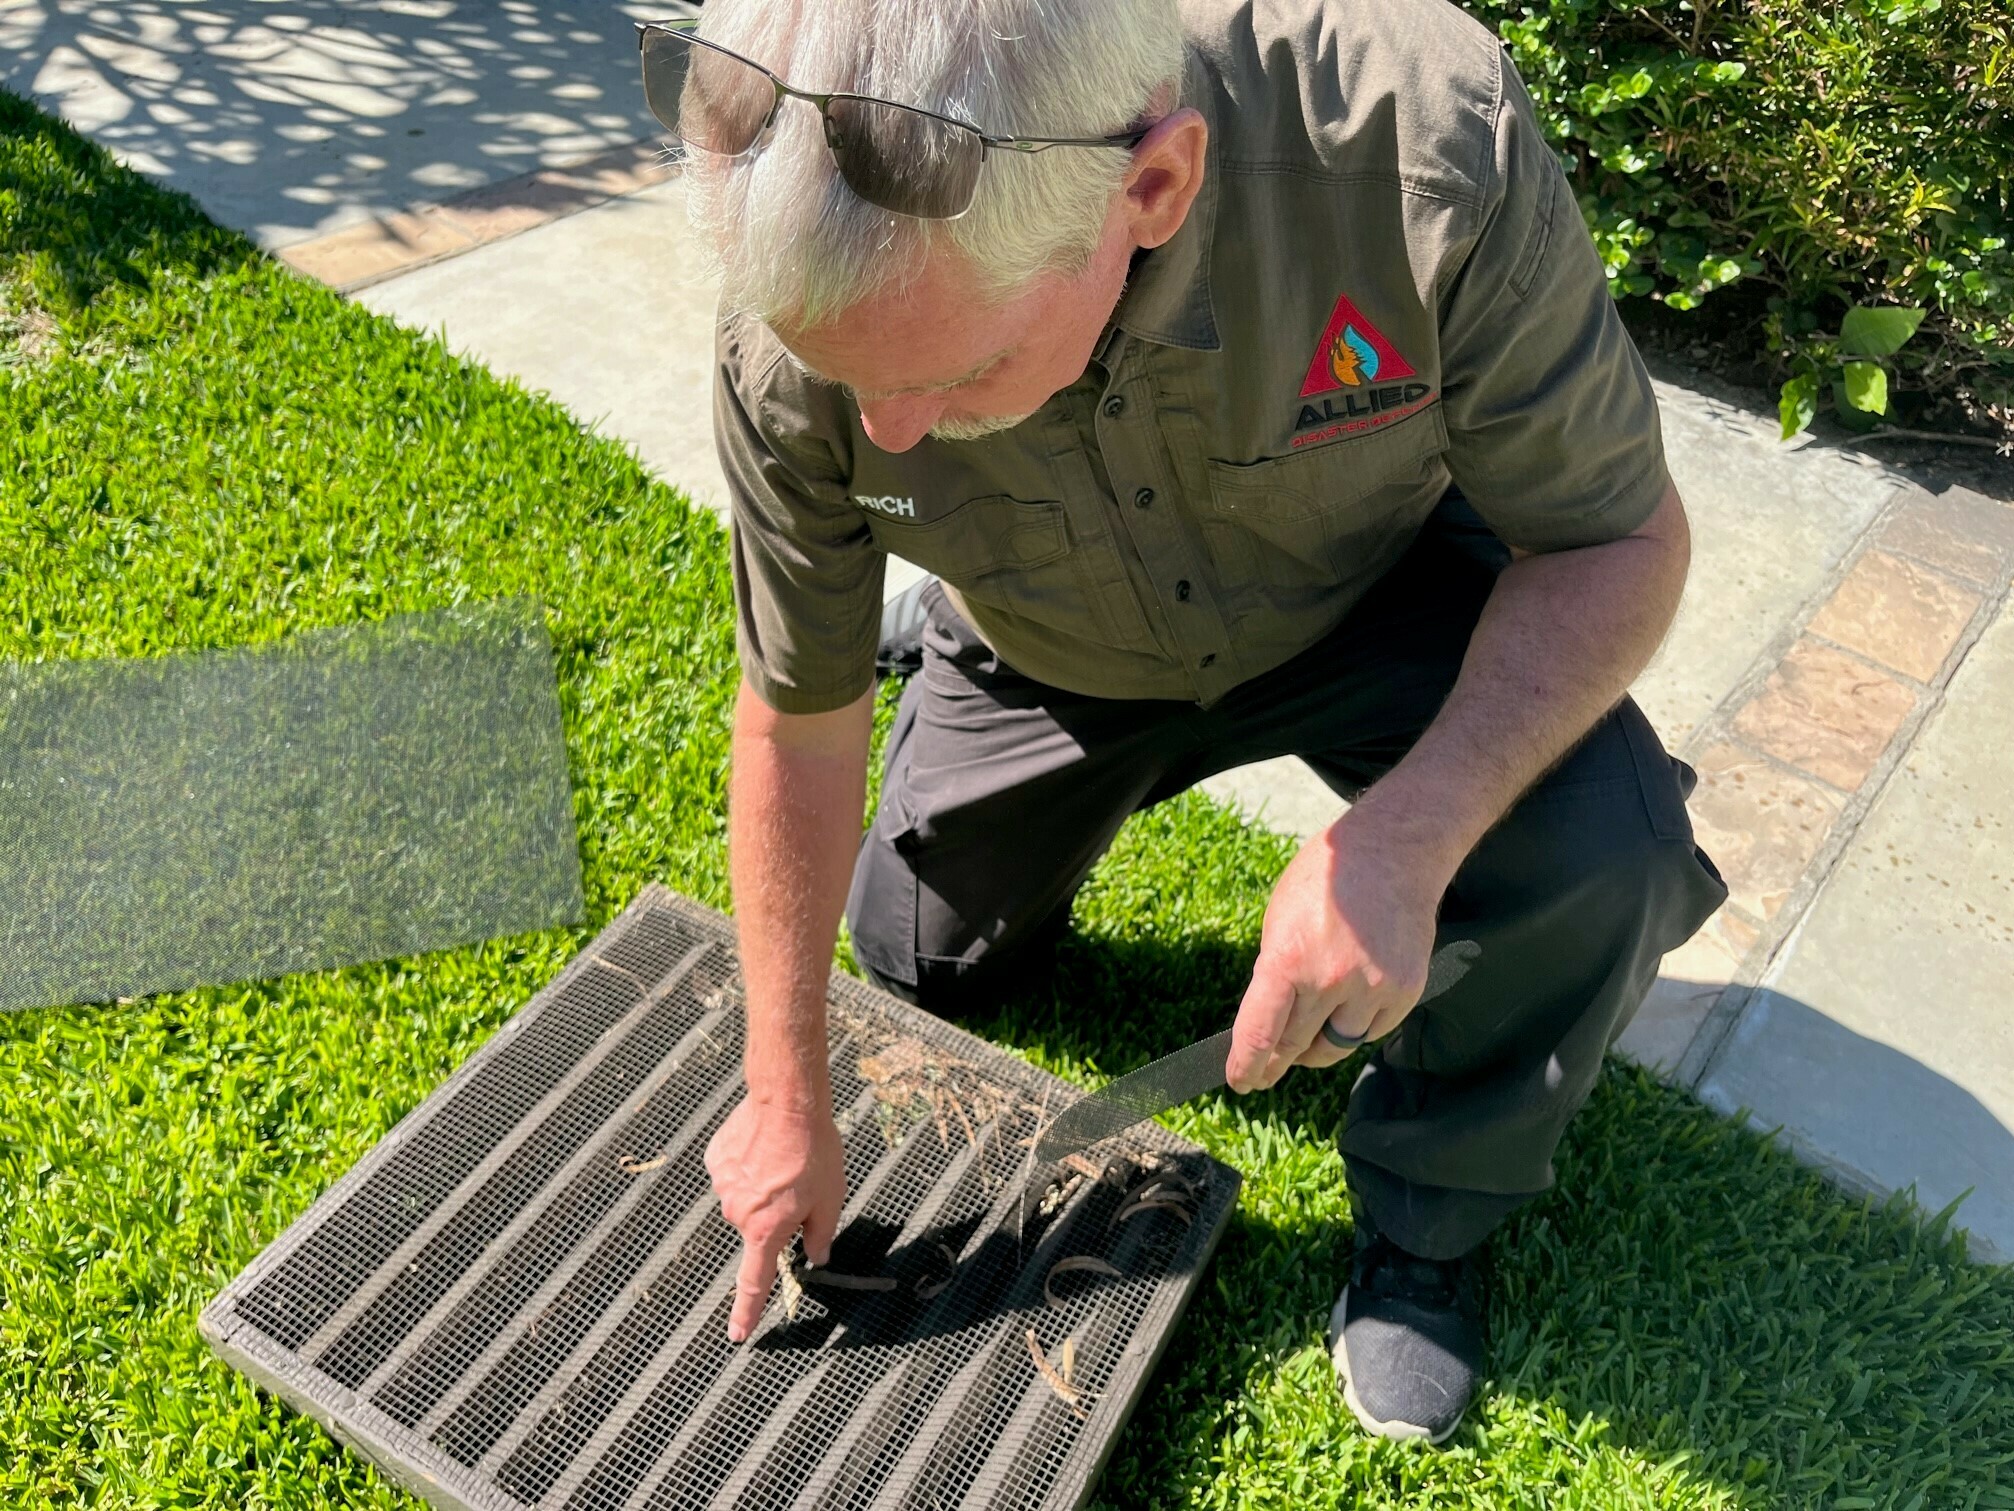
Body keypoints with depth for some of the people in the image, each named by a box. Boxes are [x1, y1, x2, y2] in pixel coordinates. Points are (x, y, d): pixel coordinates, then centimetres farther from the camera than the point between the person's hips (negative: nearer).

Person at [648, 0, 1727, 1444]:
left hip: (1372, 584, -1)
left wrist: (1403, 840, -42)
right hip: (1051, 651, 2)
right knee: (922, 963, 15)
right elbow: (801, 723, -17)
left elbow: (1624, 533, -26)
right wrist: (788, 1101, -8)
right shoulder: (796, 337, -33)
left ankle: (1423, 1216, 2)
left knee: (1600, 854, -28)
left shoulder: (1429, 143, -41)